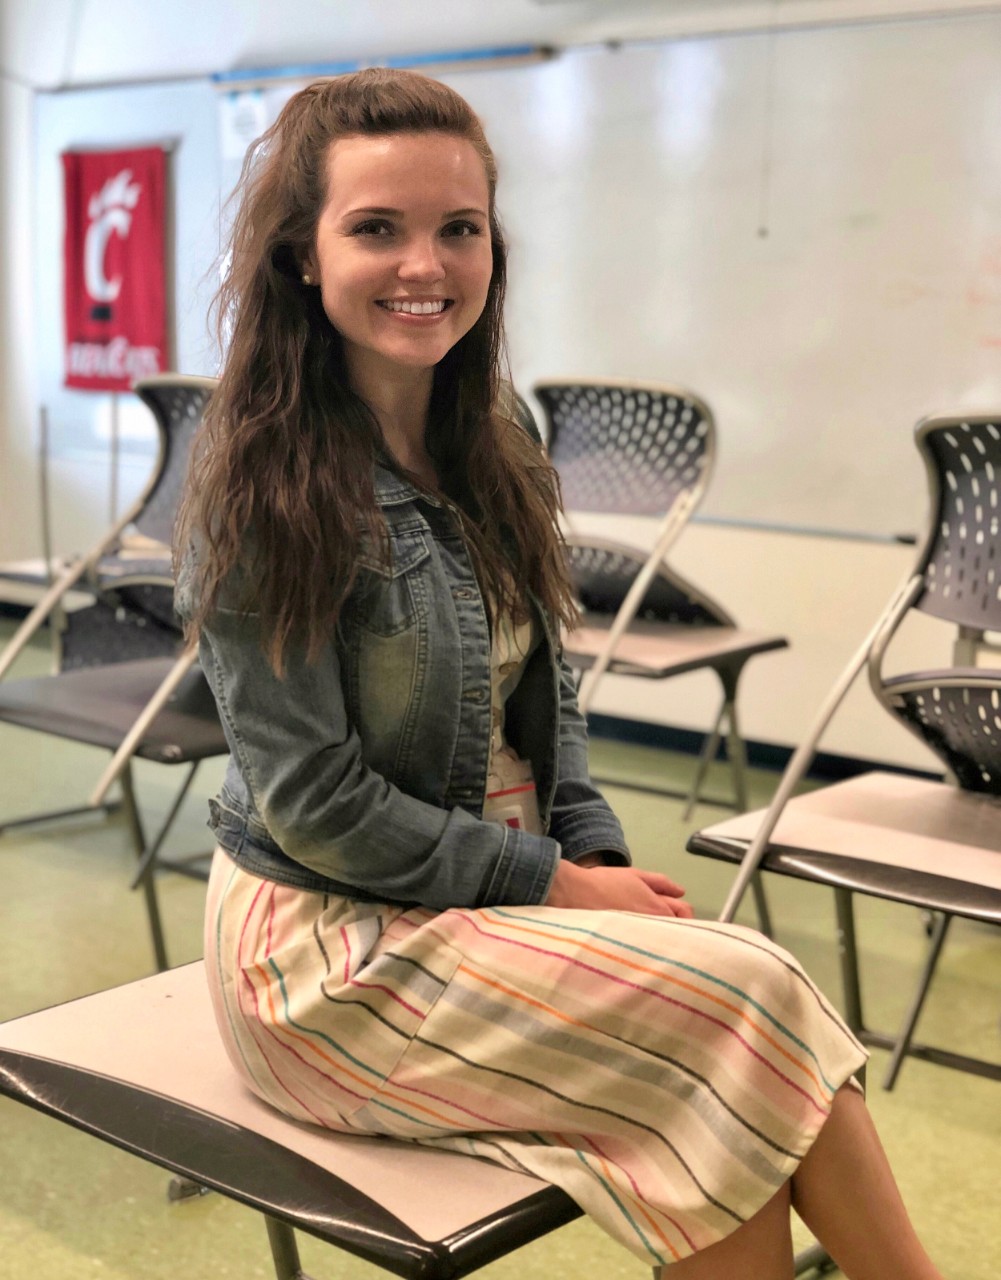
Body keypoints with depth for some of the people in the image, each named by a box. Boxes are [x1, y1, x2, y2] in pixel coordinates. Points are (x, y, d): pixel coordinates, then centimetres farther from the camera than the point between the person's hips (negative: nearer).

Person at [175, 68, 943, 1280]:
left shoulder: (490, 453, 6)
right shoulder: (266, 490, -16)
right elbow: (313, 800, -17)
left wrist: (599, 856, -4)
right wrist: (554, 882, -13)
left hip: (498, 898, 6)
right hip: (332, 954, -6)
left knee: (733, 1116, -19)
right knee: (747, 997, -20)